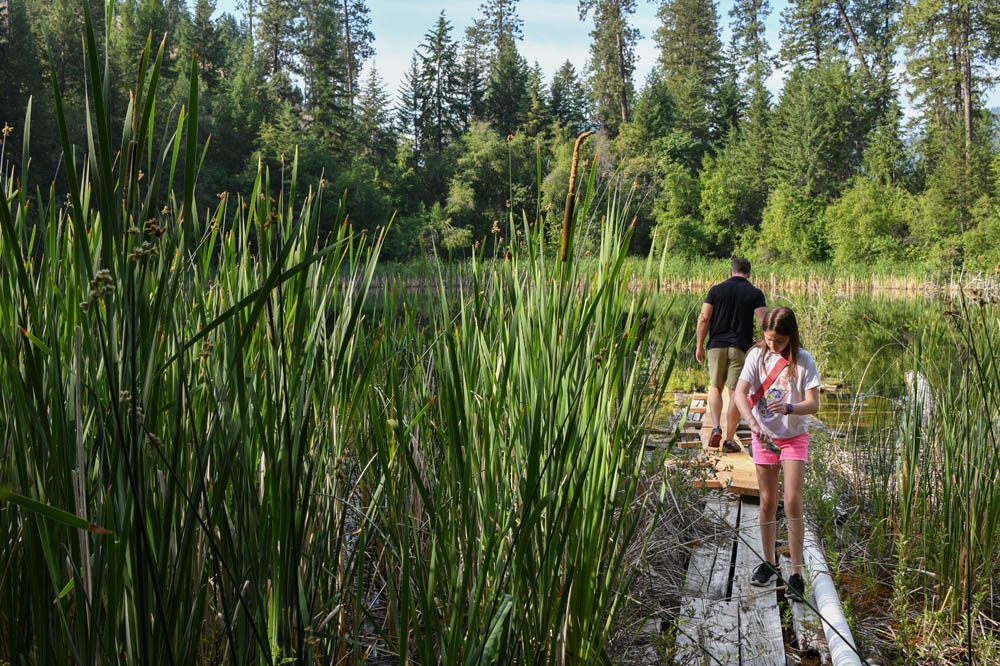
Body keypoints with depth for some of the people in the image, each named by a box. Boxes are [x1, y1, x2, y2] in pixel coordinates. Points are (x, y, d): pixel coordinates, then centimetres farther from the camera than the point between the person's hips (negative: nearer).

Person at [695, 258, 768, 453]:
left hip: (717, 345, 1)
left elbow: (703, 319, -1)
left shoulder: (716, 289, 4)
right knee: (735, 393, 3)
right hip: (741, 347, -1)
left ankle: (716, 427, -4)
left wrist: (700, 345, 5)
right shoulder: (755, 293, 1)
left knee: (715, 387, 15)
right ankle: (730, 440, 5)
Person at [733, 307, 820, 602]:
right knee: (767, 502, 10)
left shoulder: (803, 360, -10)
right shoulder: (757, 355, -6)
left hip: (794, 436, -2)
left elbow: (814, 404, -13)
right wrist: (753, 423, -30)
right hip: (763, 436, 2)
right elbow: (740, 392, -15)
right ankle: (769, 564, 25)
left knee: (792, 501, -11)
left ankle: (796, 573, -3)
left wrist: (790, 408, -34)